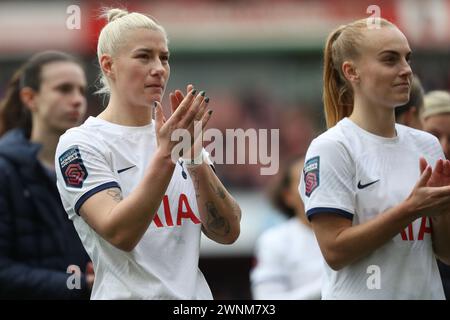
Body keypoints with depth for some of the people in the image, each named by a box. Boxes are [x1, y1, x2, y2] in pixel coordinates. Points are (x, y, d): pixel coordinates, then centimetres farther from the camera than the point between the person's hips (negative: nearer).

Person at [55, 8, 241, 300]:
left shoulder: (177, 136, 7)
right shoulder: (80, 144, -8)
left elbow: (227, 232, -4)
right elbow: (120, 234, -21)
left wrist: (194, 157, -16)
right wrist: (165, 155, -29)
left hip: (195, 294, 4)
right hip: (129, 294, -4)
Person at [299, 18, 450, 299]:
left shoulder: (427, 145, 3)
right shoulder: (331, 148, -11)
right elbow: (335, 251, -17)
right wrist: (411, 209, -22)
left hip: (427, 291, 5)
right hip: (361, 293, -4)